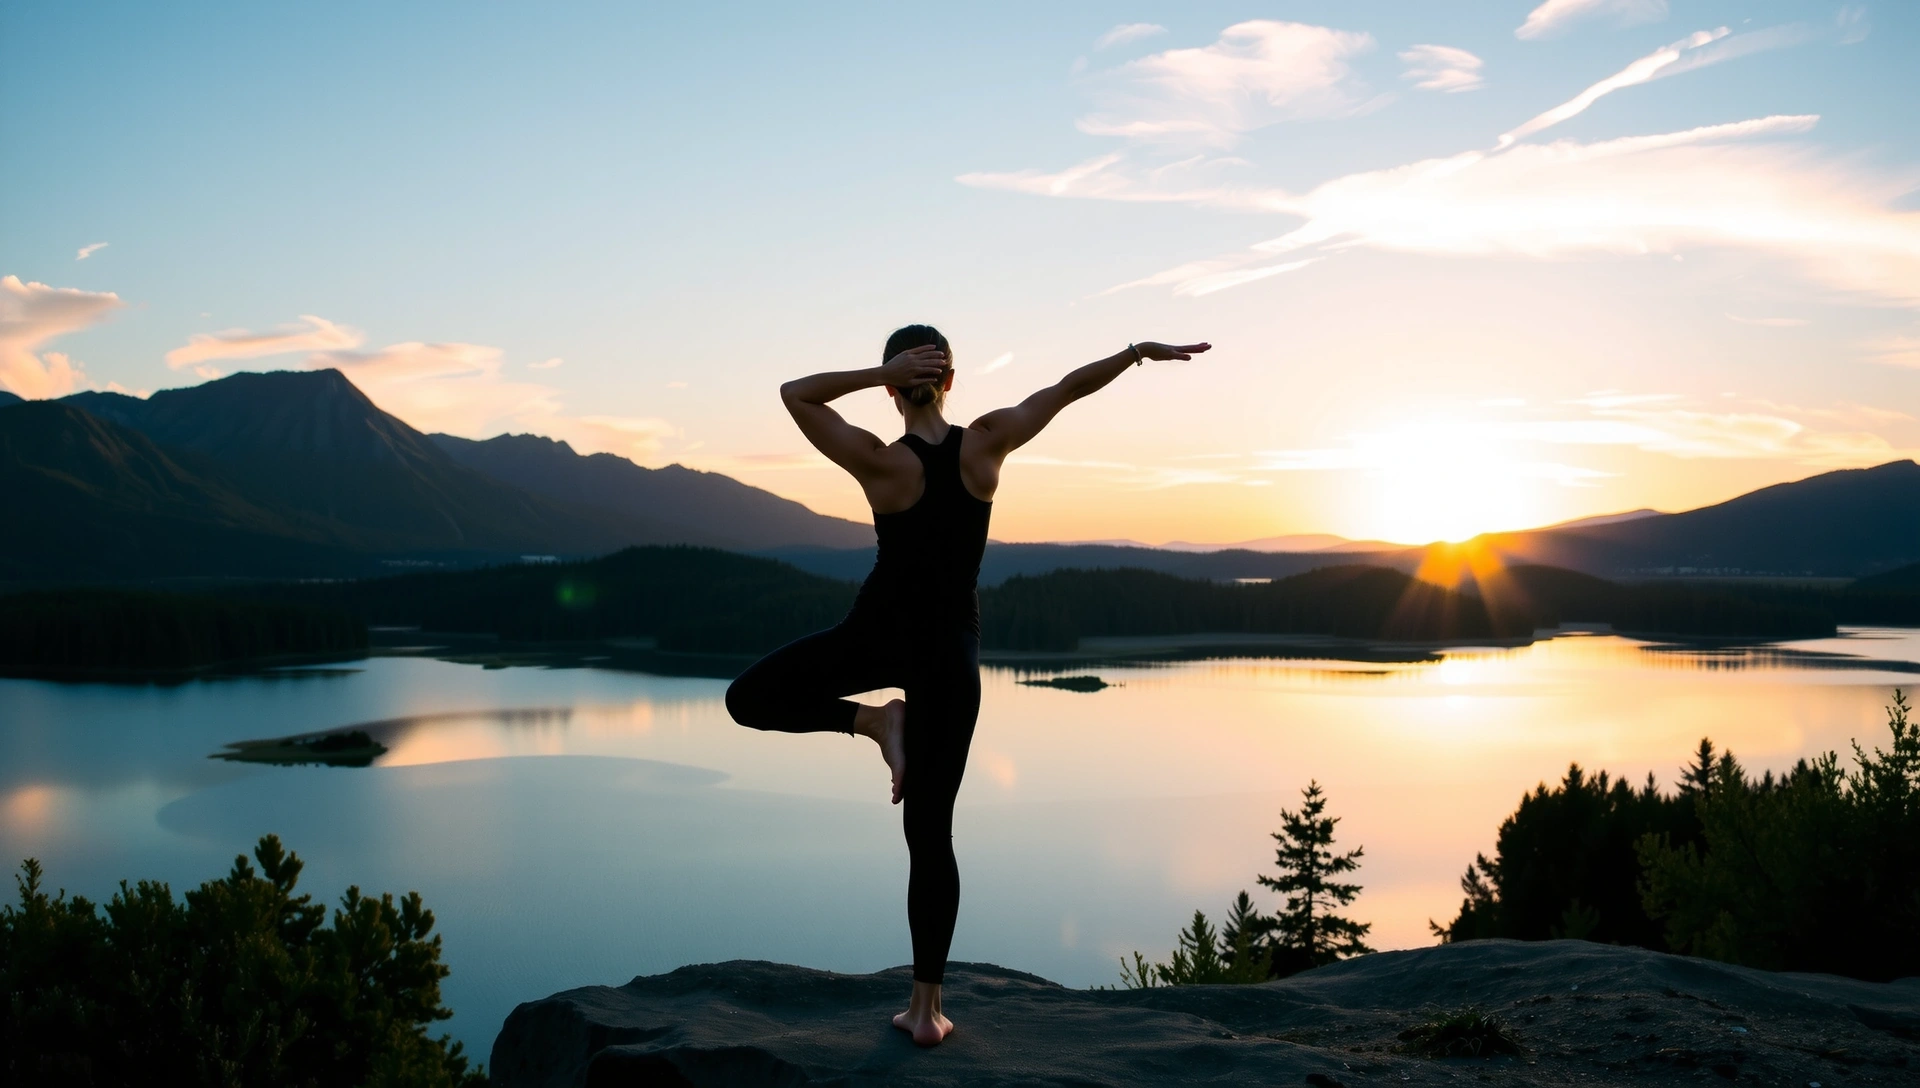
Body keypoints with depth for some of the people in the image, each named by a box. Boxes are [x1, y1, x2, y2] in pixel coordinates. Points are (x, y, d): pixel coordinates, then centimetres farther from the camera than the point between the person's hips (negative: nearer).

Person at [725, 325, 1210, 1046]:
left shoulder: (880, 463, -14)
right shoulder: (986, 443, -7)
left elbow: (796, 394, -6)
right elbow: (1068, 388, 6)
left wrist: (878, 375, -13)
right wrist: (1140, 350, 16)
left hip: (878, 633, -3)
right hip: (949, 648, 3)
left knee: (749, 699, 15)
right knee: (930, 830, 6)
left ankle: (874, 720, -3)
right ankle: (926, 1008, 8)